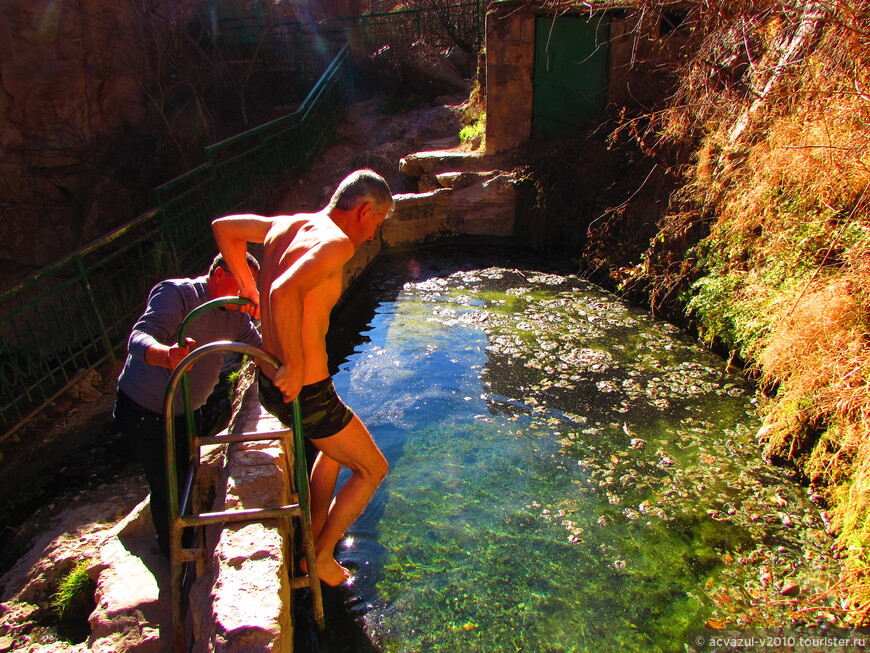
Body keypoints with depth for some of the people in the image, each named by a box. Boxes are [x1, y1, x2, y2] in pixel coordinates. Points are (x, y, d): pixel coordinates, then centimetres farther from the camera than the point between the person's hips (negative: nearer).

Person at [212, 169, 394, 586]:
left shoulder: (284, 224, 6)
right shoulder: (336, 242, -21)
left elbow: (223, 227, 21)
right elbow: (286, 292, -38)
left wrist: (249, 288, 20)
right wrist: (294, 368, -28)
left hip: (269, 382, 9)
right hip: (305, 393, -9)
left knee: (335, 447, 34)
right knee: (372, 470, 15)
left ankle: (312, 538, 45)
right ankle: (320, 556, 29)